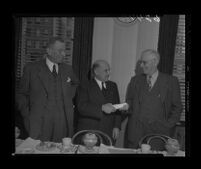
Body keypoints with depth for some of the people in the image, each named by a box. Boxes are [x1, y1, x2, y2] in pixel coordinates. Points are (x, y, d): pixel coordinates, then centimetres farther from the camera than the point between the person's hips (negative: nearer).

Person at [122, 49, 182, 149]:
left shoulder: (171, 81, 3)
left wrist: (168, 125, -3)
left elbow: (177, 107, 6)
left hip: (159, 131, -1)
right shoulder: (135, 80, 9)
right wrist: (127, 106, -8)